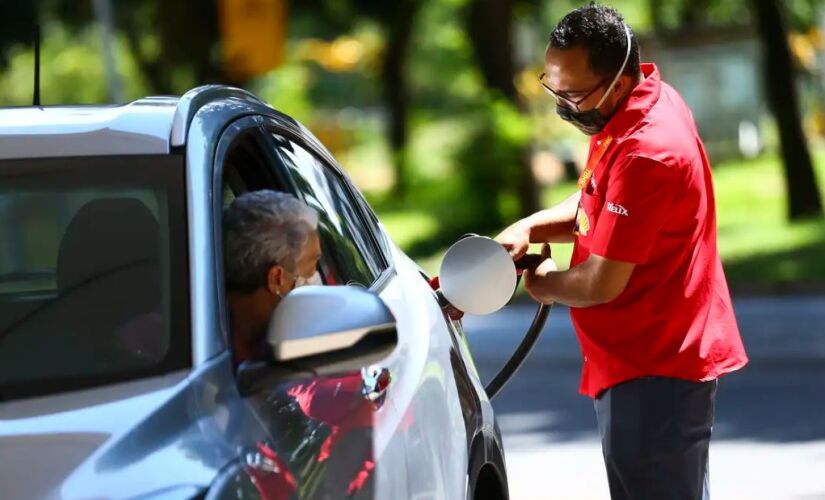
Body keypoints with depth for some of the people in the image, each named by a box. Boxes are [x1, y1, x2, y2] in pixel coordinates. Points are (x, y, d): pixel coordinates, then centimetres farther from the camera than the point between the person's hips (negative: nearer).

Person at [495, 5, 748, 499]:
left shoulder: (646, 154, -27)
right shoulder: (647, 100, 5)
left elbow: (601, 285, -23)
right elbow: (598, 205, 19)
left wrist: (544, 284, -1)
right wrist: (530, 229, 1)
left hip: (655, 370, -11)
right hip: (663, 354, 11)